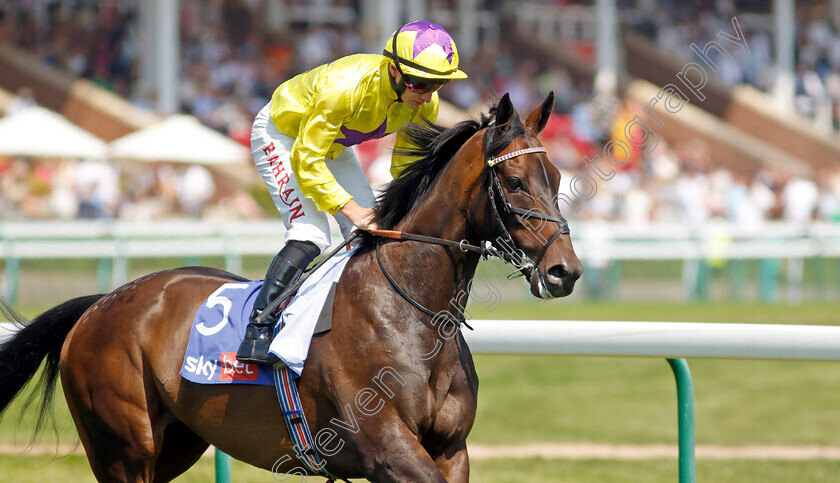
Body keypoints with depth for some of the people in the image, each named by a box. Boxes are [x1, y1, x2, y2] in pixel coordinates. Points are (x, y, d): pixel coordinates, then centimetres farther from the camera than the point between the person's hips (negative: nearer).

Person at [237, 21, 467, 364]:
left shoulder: (424, 103, -20)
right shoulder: (343, 87, -41)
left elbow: (408, 167, -4)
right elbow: (305, 160, -35)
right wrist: (349, 208, -39)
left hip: (334, 147, 7)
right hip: (282, 138, -7)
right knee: (310, 236, -23)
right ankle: (257, 332, -22)